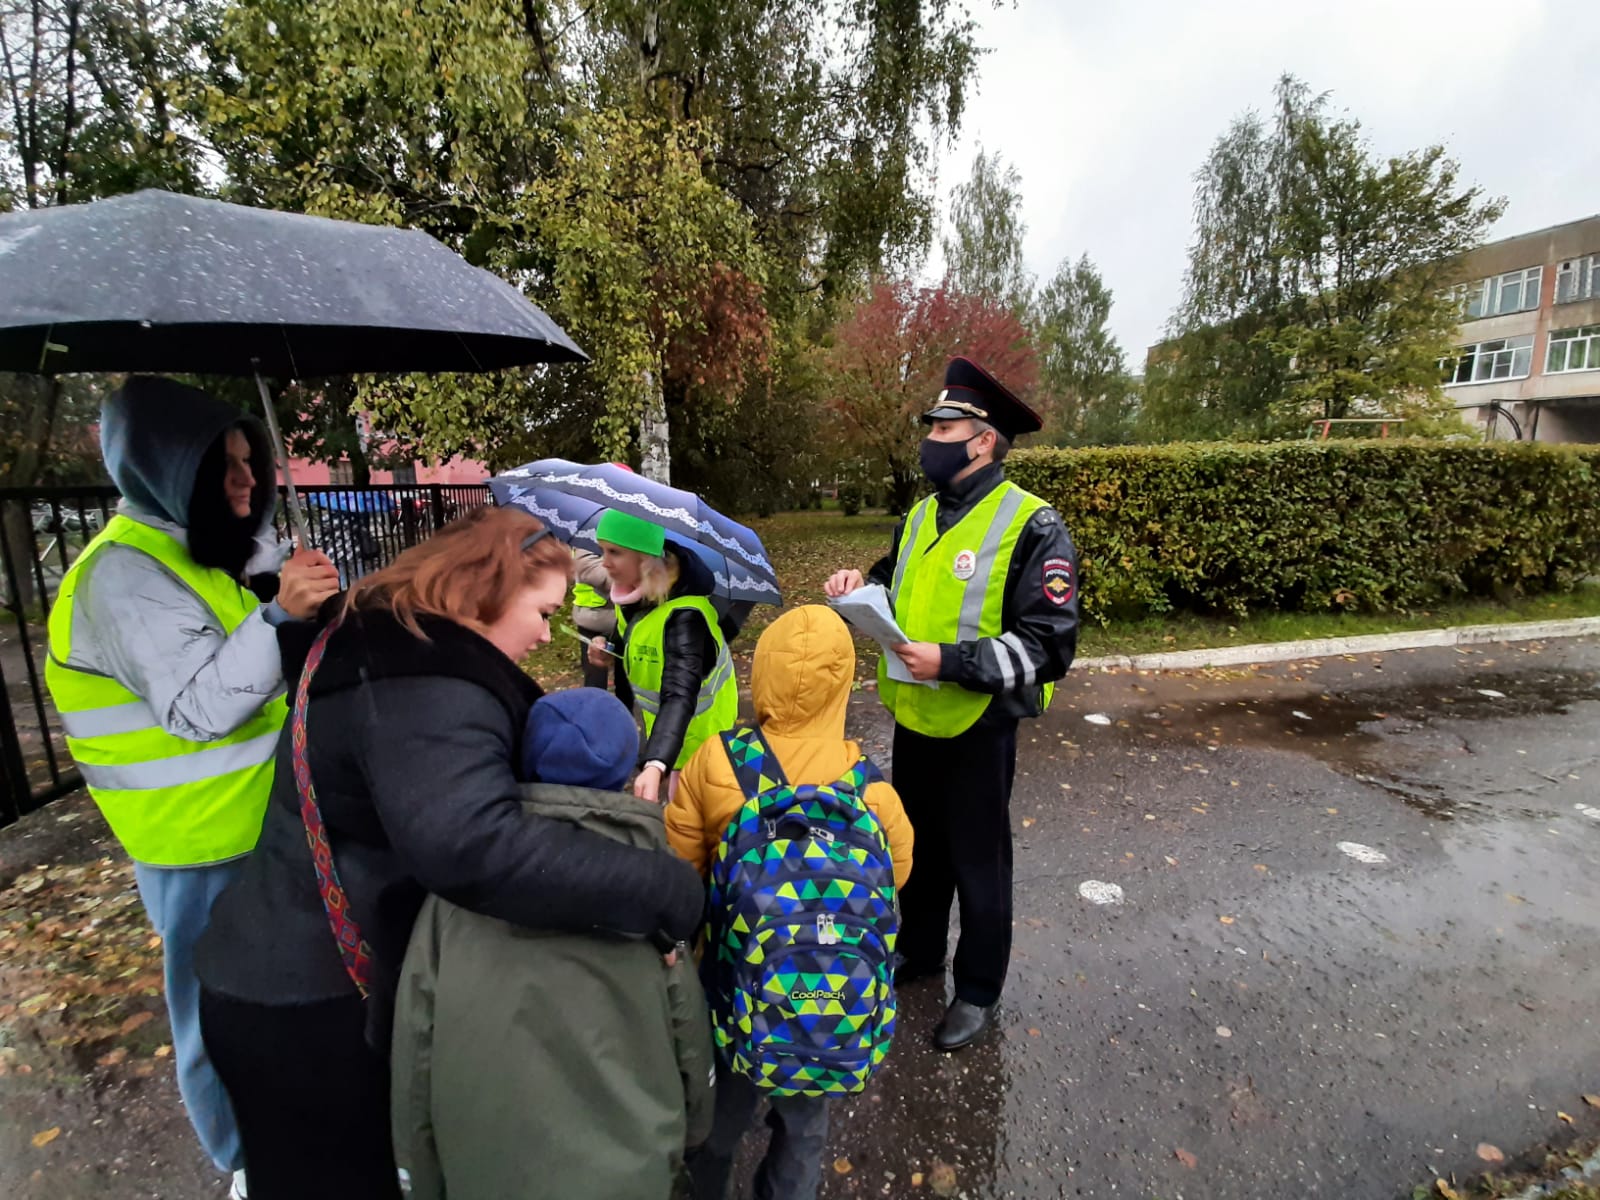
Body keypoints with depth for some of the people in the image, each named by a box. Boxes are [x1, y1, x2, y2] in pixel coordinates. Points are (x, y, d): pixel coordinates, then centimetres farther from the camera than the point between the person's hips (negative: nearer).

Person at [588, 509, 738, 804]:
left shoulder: (684, 615, -36)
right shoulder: (632, 594, -10)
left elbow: (680, 695, -47)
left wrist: (656, 765, -60)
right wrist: (608, 648, -9)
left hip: (698, 732, -8)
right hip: (660, 726, 8)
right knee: (678, 804, 26)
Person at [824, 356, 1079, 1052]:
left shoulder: (1032, 527, -18)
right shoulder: (921, 516, 5)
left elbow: (1049, 646, -21)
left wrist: (949, 661, -30)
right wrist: (861, 589, -5)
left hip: (979, 728, -6)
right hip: (913, 719, 7)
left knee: (977, 863, 14)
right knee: (919, 844, 24)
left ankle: (978, 989, 37)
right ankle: (918, 951, 48)